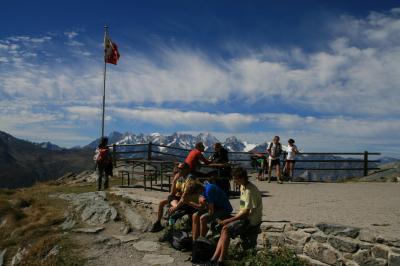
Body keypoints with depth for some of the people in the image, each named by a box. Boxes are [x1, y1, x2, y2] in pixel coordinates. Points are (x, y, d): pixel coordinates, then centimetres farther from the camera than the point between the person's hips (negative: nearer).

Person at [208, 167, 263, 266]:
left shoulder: (250, 191, -21)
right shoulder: (242, 187, 8)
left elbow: (246, 212, -22)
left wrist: (228, 220, -18)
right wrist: (234, 218, 4)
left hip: (251, 221, -9)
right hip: (245, 217, 9)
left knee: (226, 229, -20)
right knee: (224, 230, -6)